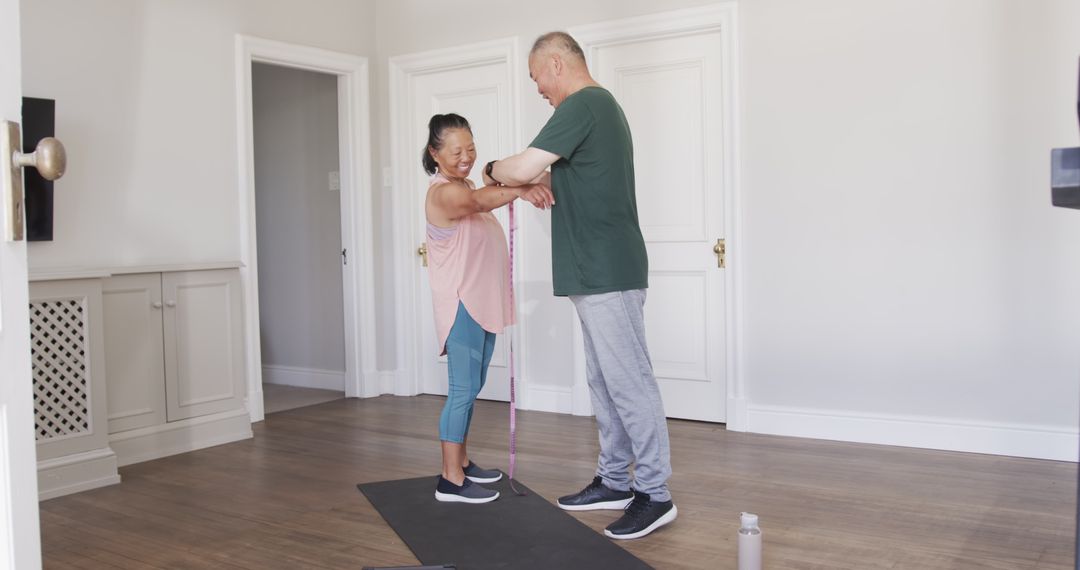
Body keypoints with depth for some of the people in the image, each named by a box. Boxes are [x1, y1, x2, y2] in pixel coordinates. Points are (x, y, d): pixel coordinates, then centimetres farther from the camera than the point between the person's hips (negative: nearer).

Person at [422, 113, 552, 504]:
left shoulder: (464, 187, 15)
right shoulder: (443, 192, -17)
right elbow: (479, 201, -40)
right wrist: (519, 190, -56)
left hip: (482, 303, 10)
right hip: (460, 304, -10)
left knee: (471, 387, 15)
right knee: (463, 389, -8)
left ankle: (461, 462, 25)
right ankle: (451, 480, -2)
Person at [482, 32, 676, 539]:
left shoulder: (581, 105, -13)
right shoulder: (601, 105, 20)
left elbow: (523, 168, -19)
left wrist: (493, 170, 1)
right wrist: (543, 182, 13)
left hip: (606, 273, -10)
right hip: (600, 272, 10)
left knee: (629, 383, -5)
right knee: (605, 382, 14)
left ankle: (655, 495, 2)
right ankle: (614, 481, 24)